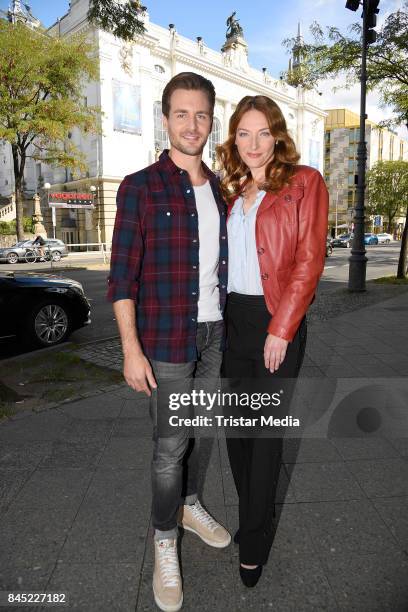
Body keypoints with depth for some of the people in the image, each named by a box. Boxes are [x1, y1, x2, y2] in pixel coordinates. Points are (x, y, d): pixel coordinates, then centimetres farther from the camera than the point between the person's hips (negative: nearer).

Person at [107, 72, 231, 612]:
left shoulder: (220, 189, 9)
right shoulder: (140, 187, -7)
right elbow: (122, 276, -10)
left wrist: (231, 326, 11)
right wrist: (131, 351, -14)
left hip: (215, 333, 5)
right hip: (166, 338, -5)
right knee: (170, 443, 4)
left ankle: (190, 505, 42)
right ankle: (165, 541, 27)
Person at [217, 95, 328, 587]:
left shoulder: (304, 182, -2)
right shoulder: (232, 191, 14)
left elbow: (309, 261, -9)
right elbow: (220, 258, 12)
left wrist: (281, 329, -14)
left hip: (277, 321, -5)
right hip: (233, 319, 6)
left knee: (266, 429, 4)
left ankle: (254, 544, 24)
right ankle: (252, 516, 36)